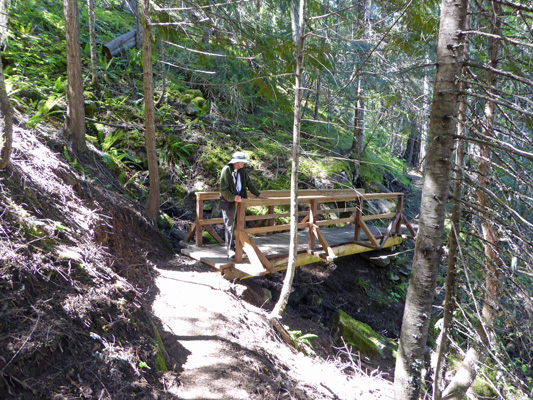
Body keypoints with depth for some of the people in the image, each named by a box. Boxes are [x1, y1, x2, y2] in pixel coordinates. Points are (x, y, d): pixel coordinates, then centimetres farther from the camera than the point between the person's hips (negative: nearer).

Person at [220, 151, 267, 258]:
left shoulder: (242, 171, 6)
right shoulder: (226, 170, -14)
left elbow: (249, 183, 17)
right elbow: (223, 189, -16)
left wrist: (258, 194, 15)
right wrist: (233, 197, -27)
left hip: (239, 200, 6)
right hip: (228, 201, -6)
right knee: (229, 225, -1)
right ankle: (230, 249, 7)